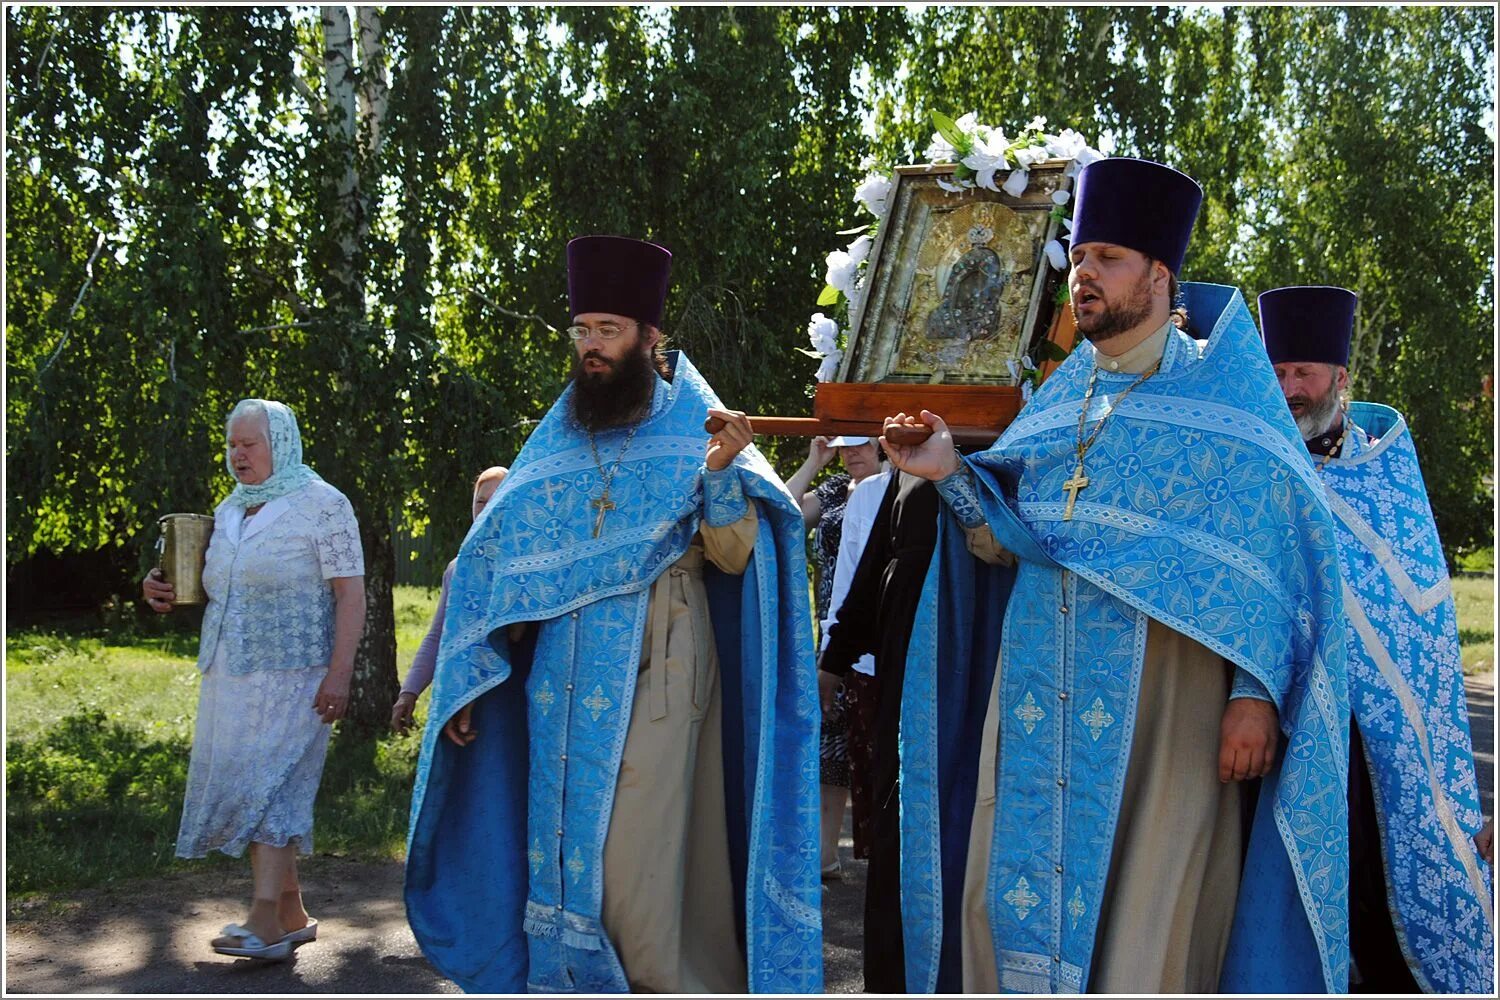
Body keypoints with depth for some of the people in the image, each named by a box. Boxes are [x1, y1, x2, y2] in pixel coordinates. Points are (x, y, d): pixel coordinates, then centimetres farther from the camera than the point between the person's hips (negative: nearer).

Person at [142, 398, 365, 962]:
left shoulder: (320, 504, -4)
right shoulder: (230, 511, 16)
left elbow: (350, 593, -9)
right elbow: (213, 587, 26)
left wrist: (339, 674, -18)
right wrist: (164, 592, 4)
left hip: (290, 676, -7)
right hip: (229, 676, 7)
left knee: (268, 784, -13)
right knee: (249, 786, 6)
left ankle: (266, 925, -13)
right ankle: (292, 916, 15)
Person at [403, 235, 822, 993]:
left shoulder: (696, 429, 0)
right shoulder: (555, 438, 11)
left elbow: (733, 558, -8)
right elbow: (494, 560, 9)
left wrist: (719, 474, -26)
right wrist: (469, 681, 2)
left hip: (656, 680, -4)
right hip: (564, 683, 4)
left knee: (630, 855, -5)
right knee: (566, 846, 7)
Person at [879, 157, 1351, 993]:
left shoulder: (1221, 389, 0)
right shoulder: (1058, 398, 15)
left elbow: (1274, 553, -6)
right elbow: (1009, 543, 12)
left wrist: (1255, 694, -14)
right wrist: (952, 475, -4)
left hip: (1164, 689, -5)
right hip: (1042, 687, 5)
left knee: (1153, 908, -1)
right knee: (1011, 888, 5)